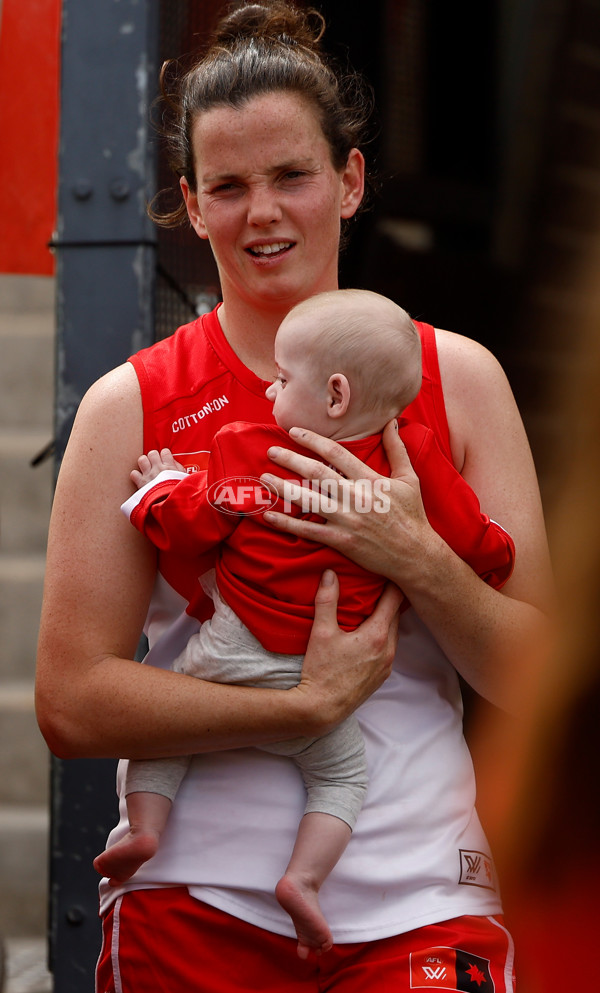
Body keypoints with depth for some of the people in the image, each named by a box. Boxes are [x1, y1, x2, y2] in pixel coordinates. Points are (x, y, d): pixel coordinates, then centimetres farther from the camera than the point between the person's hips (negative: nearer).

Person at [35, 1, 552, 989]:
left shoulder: (457, 379, 5)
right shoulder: (131, 405, 1)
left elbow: (540, 682, 3)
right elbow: (71, 701, -5)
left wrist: (418, 558, -14)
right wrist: (308, 703, -14)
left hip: (417, 905, 1)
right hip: (195, 907, 0)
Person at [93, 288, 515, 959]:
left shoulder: (246, 452, -11)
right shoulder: (412, 459, -6)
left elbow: (184, 526, -3)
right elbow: (480, 546, -1)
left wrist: (162, 483, 18)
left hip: (221, 660, 0)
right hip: (307, 690, 1)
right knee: (343, 775, 19)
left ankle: (144, 827, 10)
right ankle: (304, 878, 0)